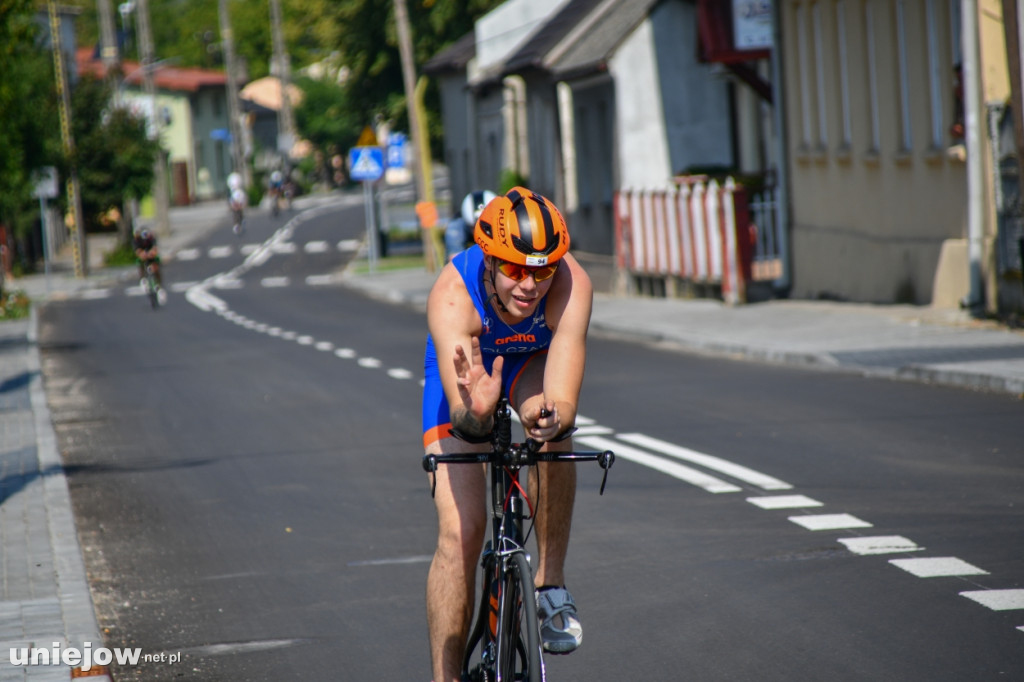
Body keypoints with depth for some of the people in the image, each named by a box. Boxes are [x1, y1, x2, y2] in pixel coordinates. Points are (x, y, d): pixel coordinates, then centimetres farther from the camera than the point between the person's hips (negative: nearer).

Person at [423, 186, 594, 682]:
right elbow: (462, 417, -48)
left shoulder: (571, 286, -38)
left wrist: (552, 418, -66)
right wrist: (474, 413, -71)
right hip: (467, 364, -1)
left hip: (535, 360, 1)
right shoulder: (452, 297, -40)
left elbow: (563, 401, -44)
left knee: (550, 426, -35)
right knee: (459, 532, -13)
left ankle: (550, 584, -18)